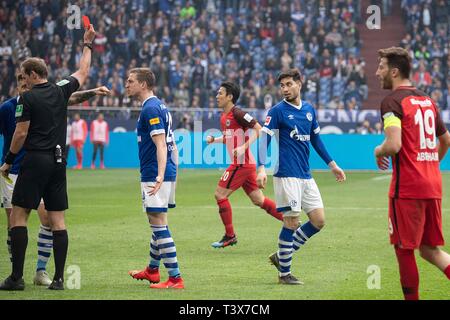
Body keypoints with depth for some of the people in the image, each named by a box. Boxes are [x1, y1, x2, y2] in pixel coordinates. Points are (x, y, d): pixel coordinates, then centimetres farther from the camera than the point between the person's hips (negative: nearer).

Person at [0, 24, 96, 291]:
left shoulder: (28, 98, -7)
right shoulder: (61, 90, 7)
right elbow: (83, 73, 25)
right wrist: (88, 45, 37)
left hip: (36, 161, -6)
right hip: (58, 162, 6)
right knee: (58, 220, 5)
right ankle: (59, 278, 2)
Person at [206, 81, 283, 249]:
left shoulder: (237, 114, -14)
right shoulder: (224, 117, 14)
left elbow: (259, 129, -16)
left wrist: (244, 147, -23)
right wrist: (214, 139, 11)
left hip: (242, 163, -9)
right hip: (246, 164, 9)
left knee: (220, 194, -5)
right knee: (258, 200, 10)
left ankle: (230, 236, 2)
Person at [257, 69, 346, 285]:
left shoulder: (309, 110, 12)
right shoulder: (277, 111, -6)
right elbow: (264, 139, -13)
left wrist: (332, 164, 24)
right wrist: (261, 168, -26)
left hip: (306, 176, 7)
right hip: (287, 176, -7)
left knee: (319, 221, 6)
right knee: (292, 222, -6)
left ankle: (280, 256, 18)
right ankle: (284, 273, 6)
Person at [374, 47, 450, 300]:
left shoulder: (393, 101, -11)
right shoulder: (427, 100, 14)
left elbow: (393, 145, -23)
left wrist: (379, 151, -2)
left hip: (407, 188, -8)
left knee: (404, 250, 3)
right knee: (429, 249, 13)